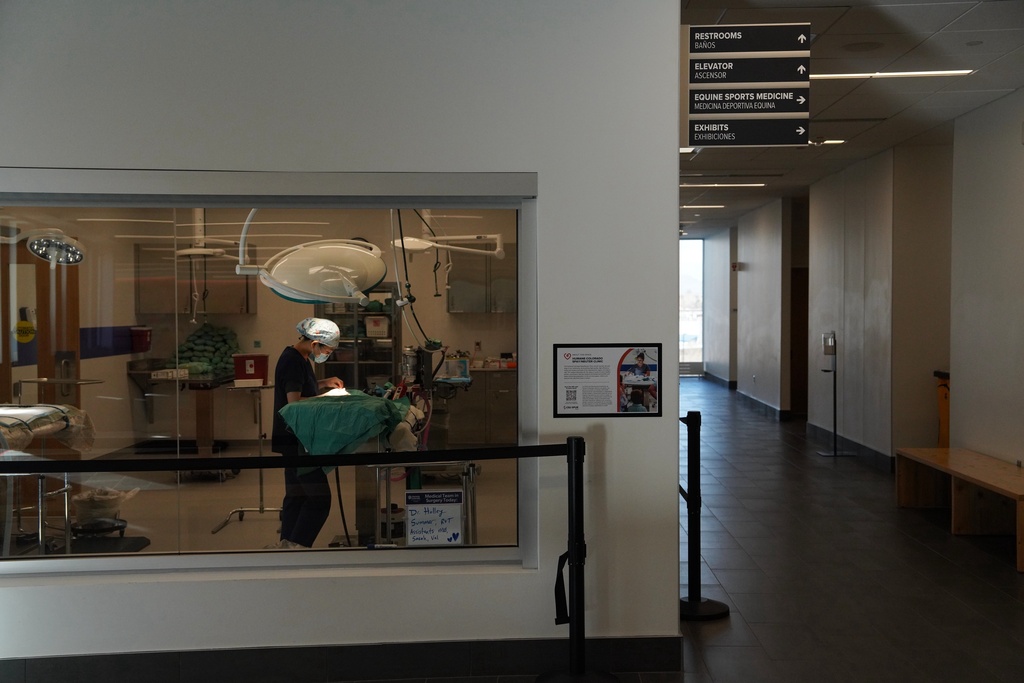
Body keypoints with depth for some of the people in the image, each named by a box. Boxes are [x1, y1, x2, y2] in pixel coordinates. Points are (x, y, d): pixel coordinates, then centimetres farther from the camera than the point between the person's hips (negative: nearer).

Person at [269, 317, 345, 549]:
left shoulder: (297, 358, 14)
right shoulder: (293, 361, -18)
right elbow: (294, 402, -22)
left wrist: (325, 383, 13)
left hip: (294, 441, 11)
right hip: (296, 442, -11)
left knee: (296, 495, 15)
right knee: (319, 498, -10)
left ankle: (286, 544, 21)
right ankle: (295, 546, -8)